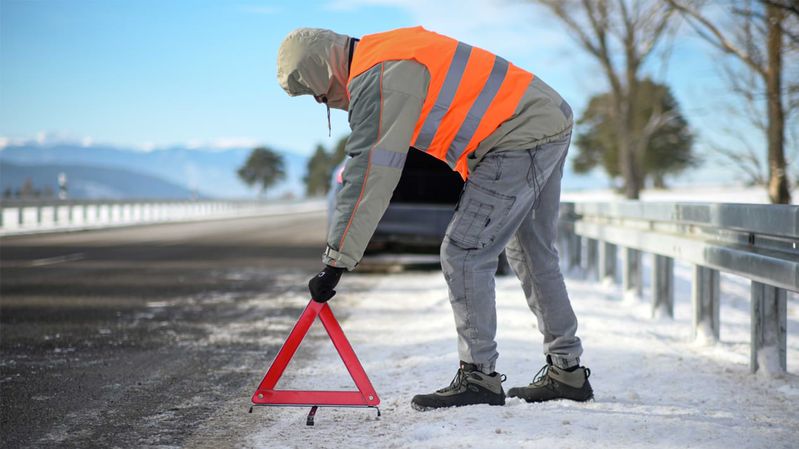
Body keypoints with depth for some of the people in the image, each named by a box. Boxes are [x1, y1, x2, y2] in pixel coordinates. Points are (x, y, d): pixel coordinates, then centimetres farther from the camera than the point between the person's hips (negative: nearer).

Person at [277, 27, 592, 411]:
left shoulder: (378, 80, -18)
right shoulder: (385, 52, 13)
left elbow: (370, 176, -22)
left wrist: (336, 263, -20)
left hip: (521, 140, -11)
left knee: (463, 254, -8)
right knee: (534, 254, 18)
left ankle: (479, 377, -1)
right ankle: (567, 372, 27)